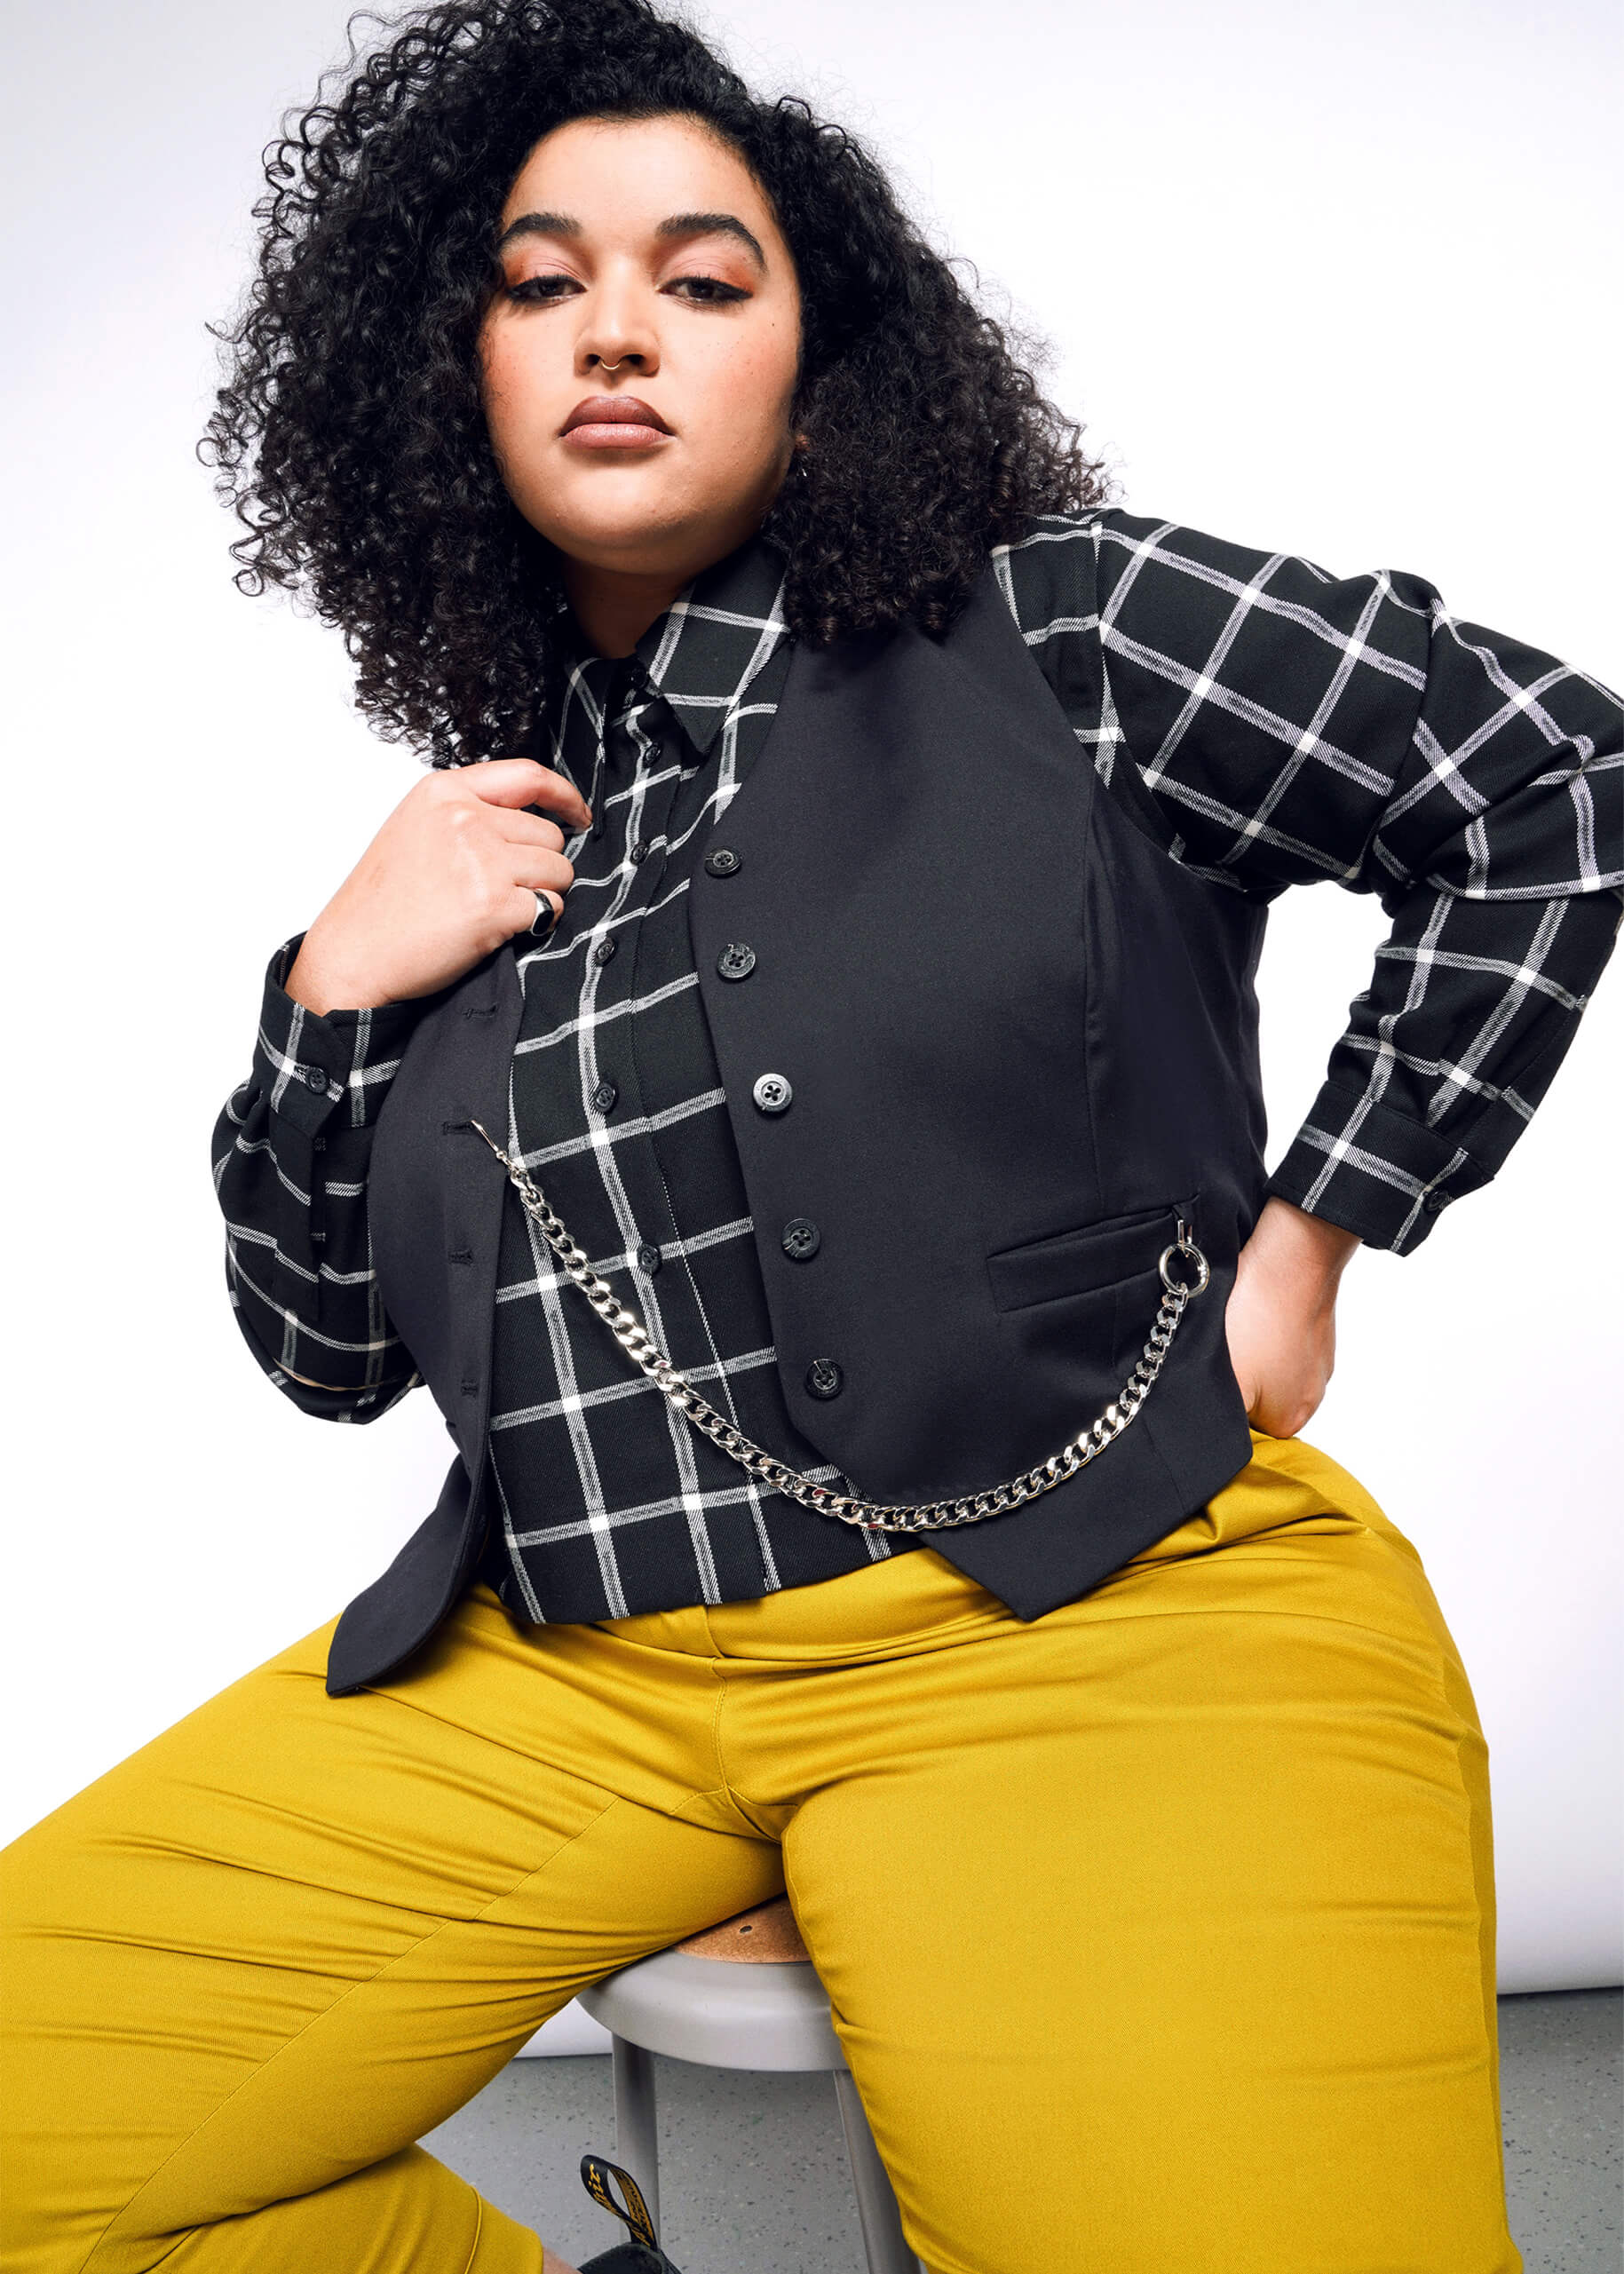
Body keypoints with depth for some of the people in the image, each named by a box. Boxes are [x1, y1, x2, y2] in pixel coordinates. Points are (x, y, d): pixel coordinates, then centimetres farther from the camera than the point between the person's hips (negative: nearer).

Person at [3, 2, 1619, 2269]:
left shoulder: (1047, 629, 1)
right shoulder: (492, 825, 14)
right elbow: (324, 1347, 17)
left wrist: (1310, 1229, 0)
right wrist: (335, 994, 1)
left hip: (1097, 1610, -4)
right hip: (561, 1662, 5)